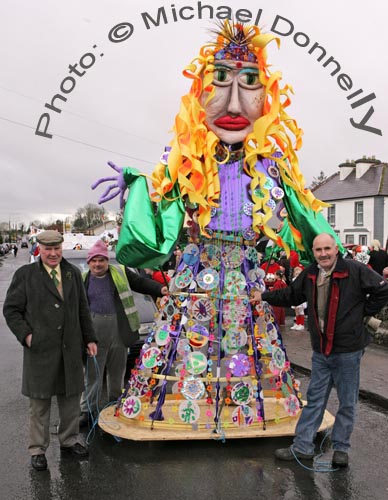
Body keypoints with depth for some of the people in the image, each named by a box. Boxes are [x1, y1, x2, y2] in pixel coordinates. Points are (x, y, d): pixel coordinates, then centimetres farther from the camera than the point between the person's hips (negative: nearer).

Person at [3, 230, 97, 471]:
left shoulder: (73, 273, 8)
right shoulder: (25, 275, -2)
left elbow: (83, 309, 12)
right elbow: (11, 309, 1)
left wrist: (90, 338, 10)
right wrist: (25, 334, -10)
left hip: (71, 348, 3)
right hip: (40, 350, -3)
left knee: (71, 397, 14)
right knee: (40, 402, 10)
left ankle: (69, 440, 34)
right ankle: (38, 449, 28)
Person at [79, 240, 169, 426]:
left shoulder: (120, 272, 7)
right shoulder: (83, 280, 10)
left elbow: (141, 282, 9)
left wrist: (160, 289, -6)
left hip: (119, 329, 0)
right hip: (94, 331, 0)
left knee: (117, 372, 14)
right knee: (92, 373, 5)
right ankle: (88, 410, 18)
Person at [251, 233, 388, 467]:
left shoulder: (355, 270, -14)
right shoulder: (309, 275, 3)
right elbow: (291, 295, 18)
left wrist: (364, 312, -7)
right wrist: (264, 296, 18)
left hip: (348, 350, -4)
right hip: (321, 351, 4)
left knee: (347, 402, 13)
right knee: (315, 399, 14)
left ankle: (341, 448, 31)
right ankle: (303, 447, 25)